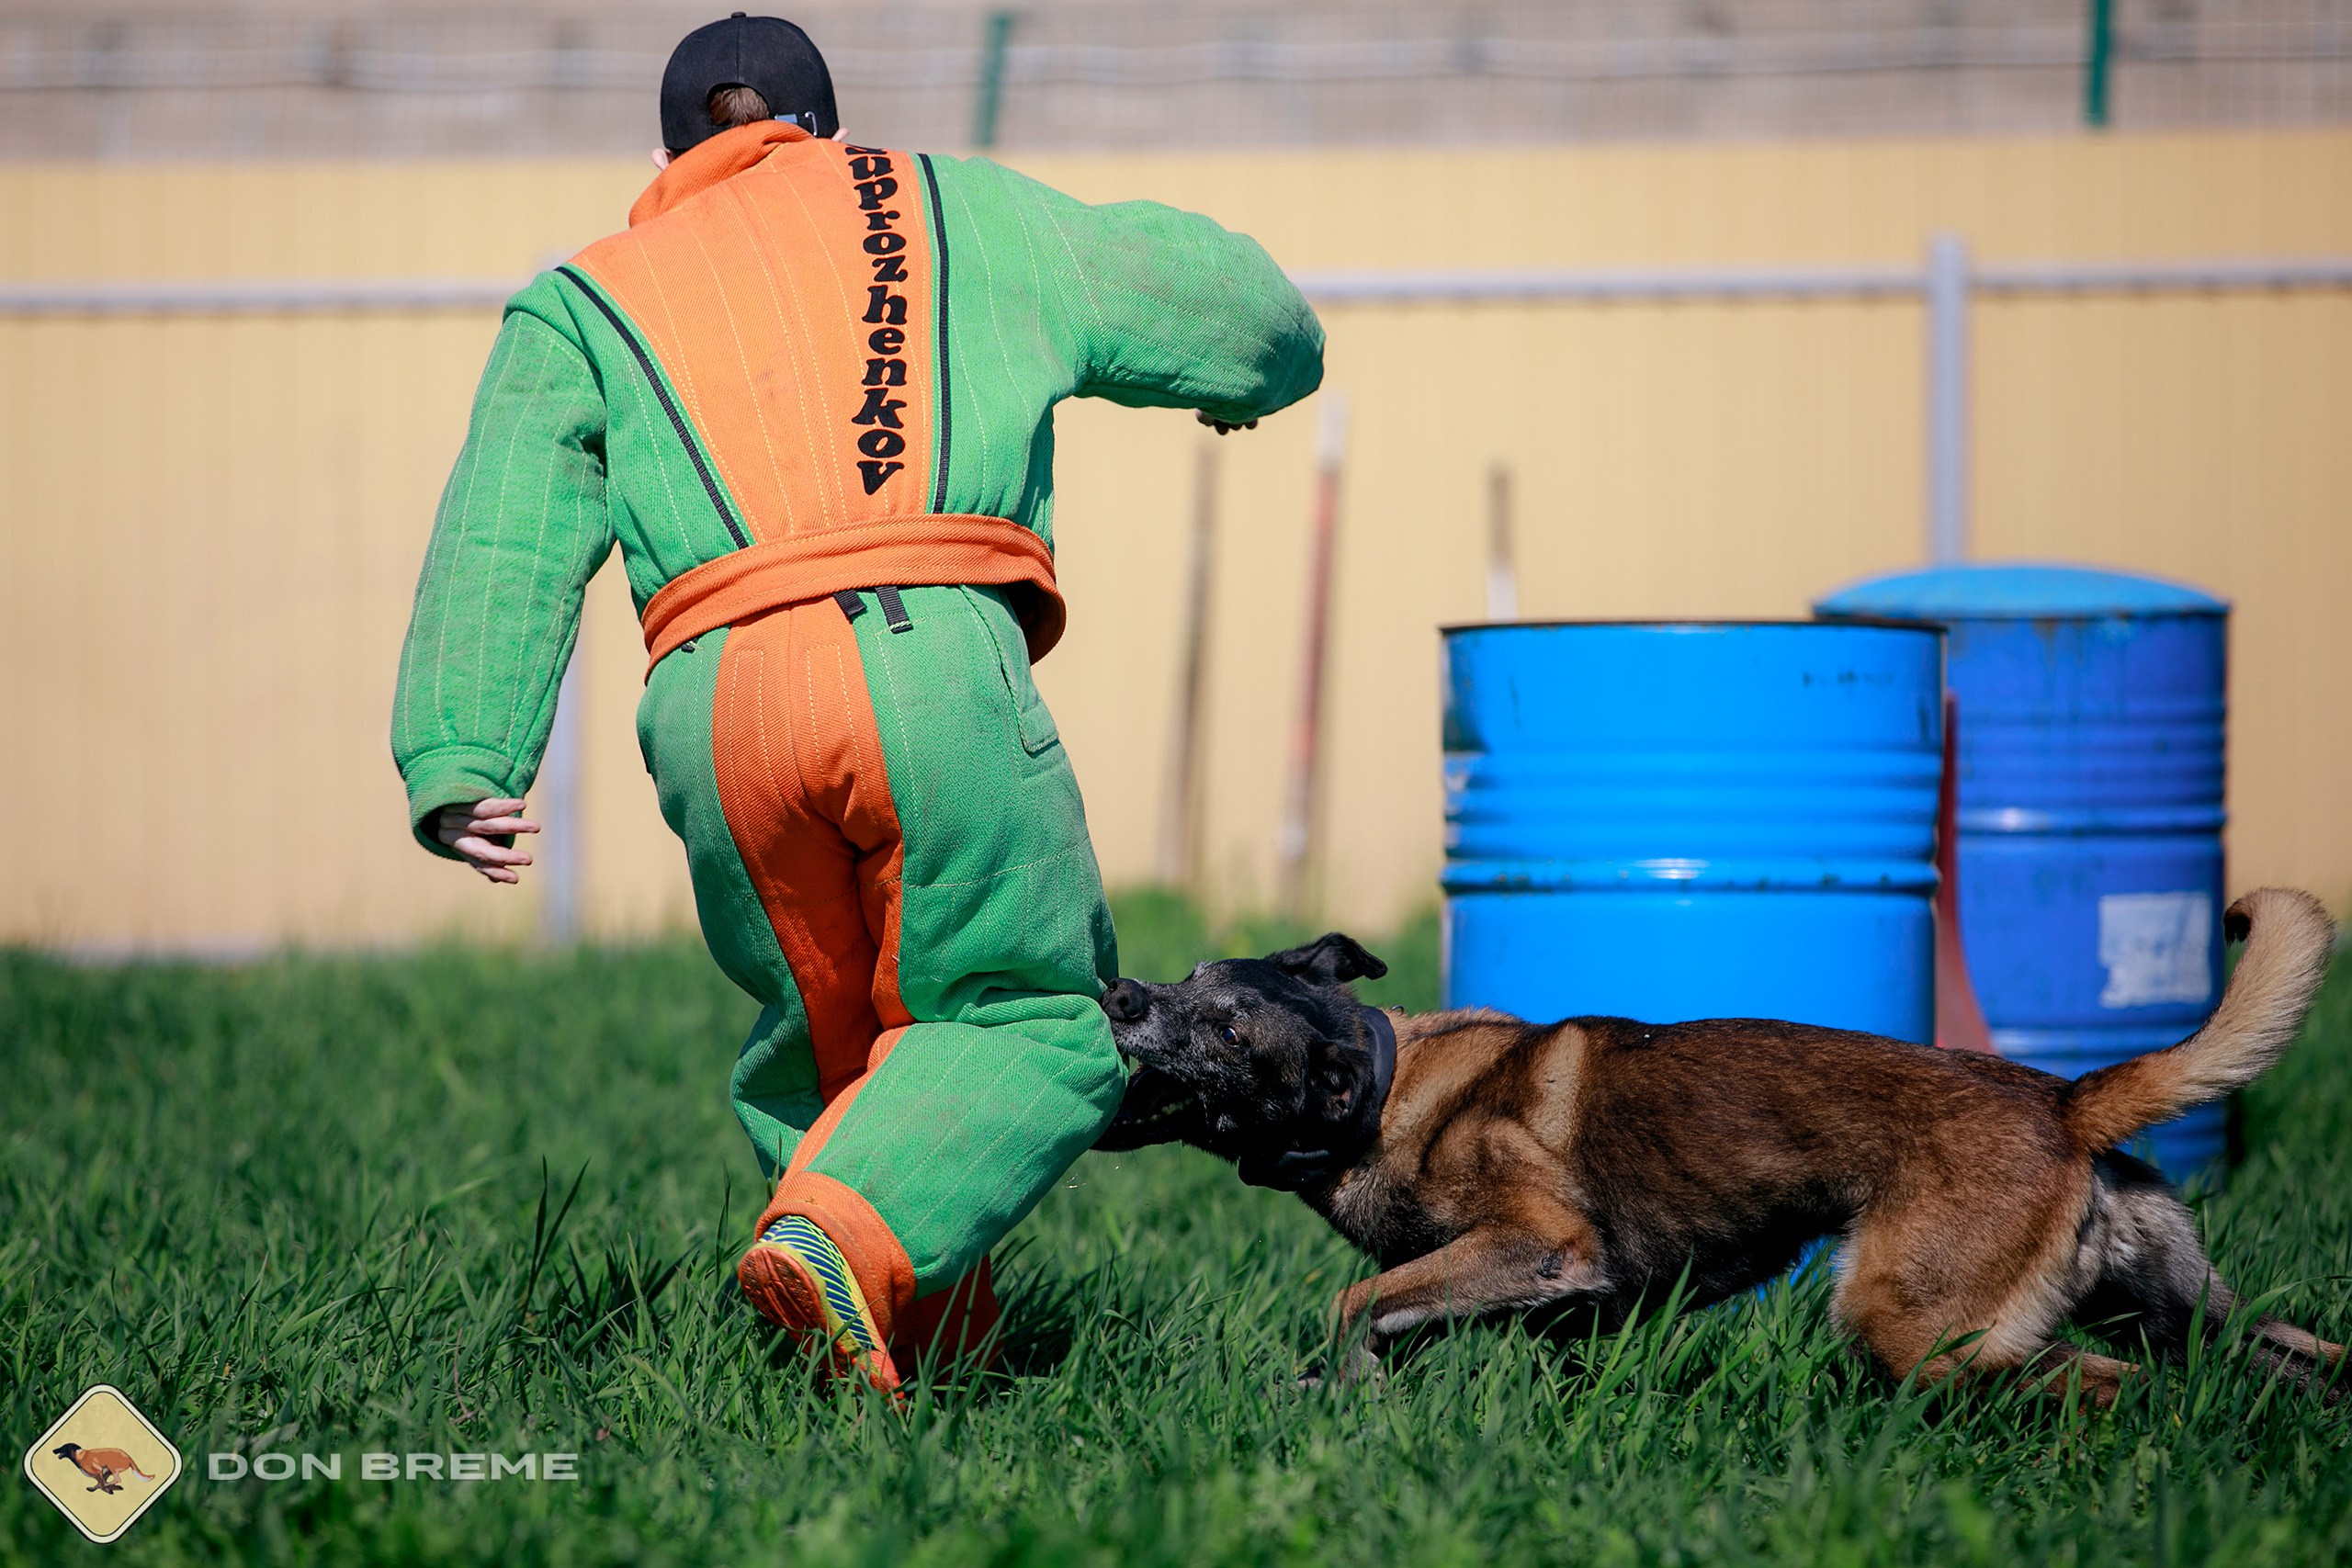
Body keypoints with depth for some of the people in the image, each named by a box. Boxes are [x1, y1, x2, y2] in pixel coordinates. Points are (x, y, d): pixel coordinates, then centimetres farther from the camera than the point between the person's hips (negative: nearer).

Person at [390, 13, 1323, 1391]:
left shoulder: (583, 305, 25)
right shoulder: (961, 210, 26)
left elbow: (502, 545, 10)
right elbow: (1236, 307, 35)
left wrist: (459, 763, 1)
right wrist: (1252, 370, 58)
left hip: (715, 704, 2)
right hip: (936, 657, -2)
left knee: (820, 1034, 22)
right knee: (1030, 1027, 7)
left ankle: (932, 1326, 13)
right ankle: (844, 1239, -19)